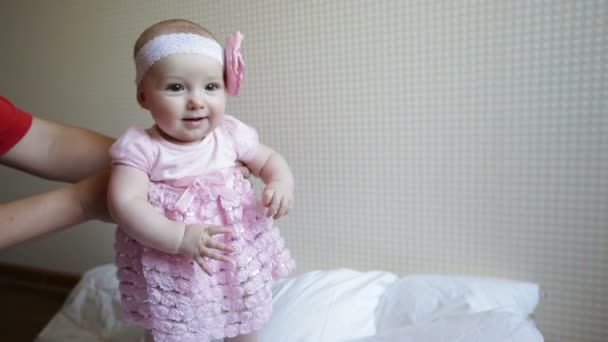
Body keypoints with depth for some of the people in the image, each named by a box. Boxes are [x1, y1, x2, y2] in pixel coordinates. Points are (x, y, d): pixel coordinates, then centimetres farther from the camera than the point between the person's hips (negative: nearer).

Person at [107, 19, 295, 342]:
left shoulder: (230, 134, -6)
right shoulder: (141, 147, -15)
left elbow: (269, 159, 9)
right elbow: (124, 203, -23)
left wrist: (281, 183, -13)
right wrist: (179, 238, -33)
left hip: (238, 264, 3)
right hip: (171, 274, -2)